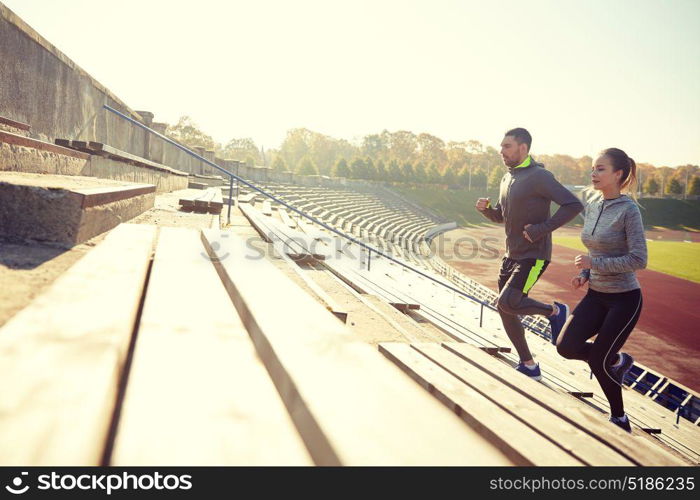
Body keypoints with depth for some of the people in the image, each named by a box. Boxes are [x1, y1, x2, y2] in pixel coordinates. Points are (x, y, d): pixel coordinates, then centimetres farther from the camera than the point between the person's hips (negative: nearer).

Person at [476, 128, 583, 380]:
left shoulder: (539, 176, -15)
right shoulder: (508, 178, 11)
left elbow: (574, 204, -21)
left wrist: (542, 229, -24)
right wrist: (486, 208, 0)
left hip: (533, 256, -8)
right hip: (512, 255, 9)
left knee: (507, 303, -20)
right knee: (505, 311, 8)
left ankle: (554, 311, 8)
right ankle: (528, 366, 22)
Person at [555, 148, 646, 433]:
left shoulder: (628, 210, -15)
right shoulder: (592, 208, 6)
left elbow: (638, 260, -20)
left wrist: (594, 264, -20)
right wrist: (583, 276, 2)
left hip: (624, 299, -6)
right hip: (596, 295, 7)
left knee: (597, 361, -2)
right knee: (566, 346, -6)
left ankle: (620, 420, 23)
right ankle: (618, 361, 23)